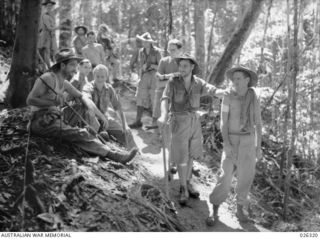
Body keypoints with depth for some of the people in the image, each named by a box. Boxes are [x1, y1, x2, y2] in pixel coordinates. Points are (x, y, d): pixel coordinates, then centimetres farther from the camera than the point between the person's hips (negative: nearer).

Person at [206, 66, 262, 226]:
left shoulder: (254, 99, 2)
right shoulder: (228, 98, -6)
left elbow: (258, 124, 6)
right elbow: (223, 122, -9)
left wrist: (259, 147, 2)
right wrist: (226, 143, -19)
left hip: (248, 141, 2)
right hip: (231, 141, -2)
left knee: (245, 177, 4)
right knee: (226, 177, -7)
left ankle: (240, 210, 22)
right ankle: (214, 212, 3)